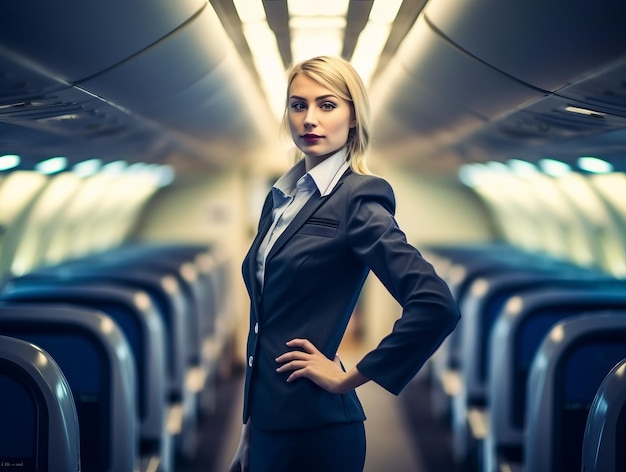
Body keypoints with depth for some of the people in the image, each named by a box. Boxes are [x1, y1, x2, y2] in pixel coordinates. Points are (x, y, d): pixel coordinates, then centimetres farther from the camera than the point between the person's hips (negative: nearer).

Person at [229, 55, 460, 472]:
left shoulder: (357, 197, -12)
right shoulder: (281, 197, 11)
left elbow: (437, 305, -23)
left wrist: (349, 377, -14)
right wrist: (250, 430, 14)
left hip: (315, 430, -7)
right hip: (270, 423, 7)